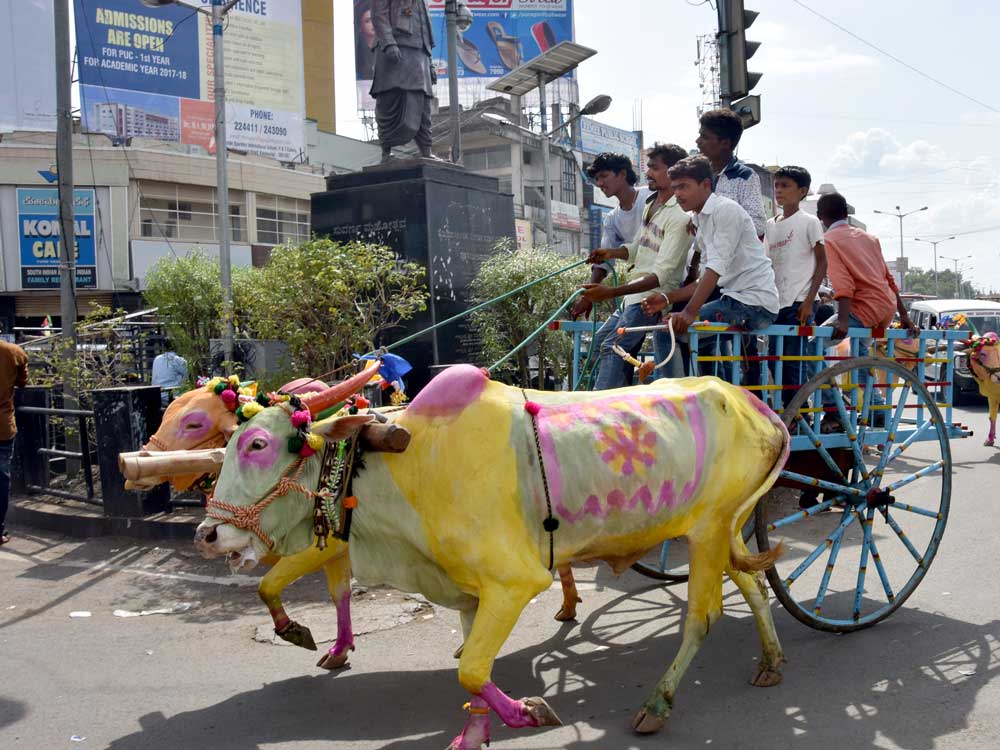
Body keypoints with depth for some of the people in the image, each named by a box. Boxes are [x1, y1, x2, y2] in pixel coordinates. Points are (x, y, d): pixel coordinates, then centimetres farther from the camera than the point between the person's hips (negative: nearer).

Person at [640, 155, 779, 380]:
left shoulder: (726, 209, -10)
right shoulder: (700, 221, 17)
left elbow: (717, 268, -21)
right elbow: (707, 279, 17)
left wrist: (690, 312, -29)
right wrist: (668, 298, 7)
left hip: (754, 302, -10)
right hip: (734, 297, 10)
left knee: (677, 330, -18)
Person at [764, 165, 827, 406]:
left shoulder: (809, 222, -1)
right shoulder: (771, 225, 15)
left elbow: (822, 263, -4)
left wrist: (809, 301, -11)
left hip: (798, 303, -6)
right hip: (777, 303, 6)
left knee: (793, 361, -8)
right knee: (775, 360, 7)